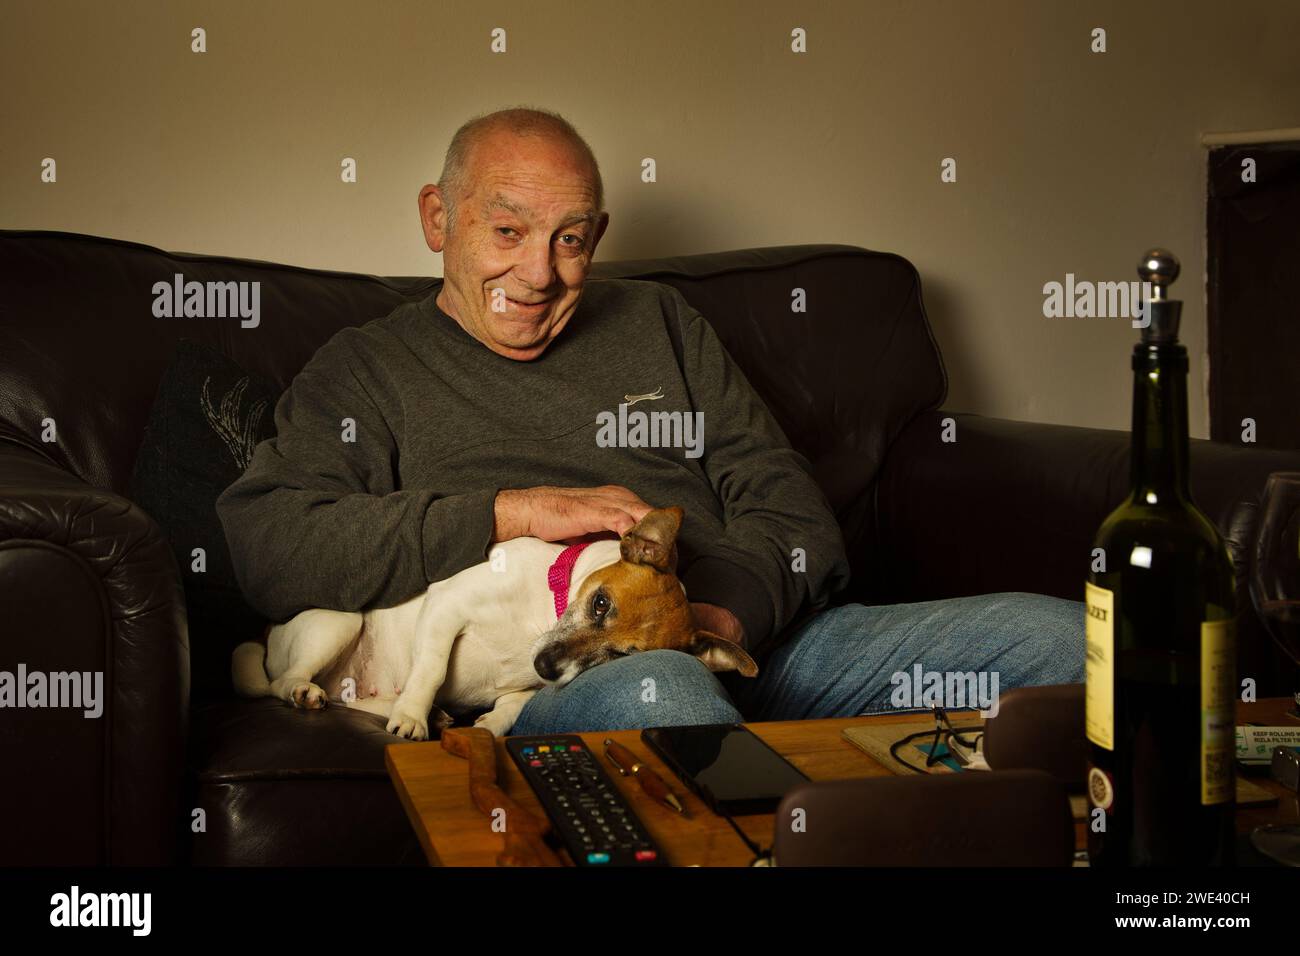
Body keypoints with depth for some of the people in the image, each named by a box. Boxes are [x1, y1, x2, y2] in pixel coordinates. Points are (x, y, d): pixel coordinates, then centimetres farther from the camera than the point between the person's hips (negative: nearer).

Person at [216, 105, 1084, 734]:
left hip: (745, 645, 5)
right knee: (660, 692, -43)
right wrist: (510, 513, -12)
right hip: (542, 687, -4)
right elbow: (263, 545, -5)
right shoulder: (368, 370, 14)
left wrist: (729, 605, -7)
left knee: (1056, 637, -14)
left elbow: (789, 507, 18)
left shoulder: (656, 321, 24)